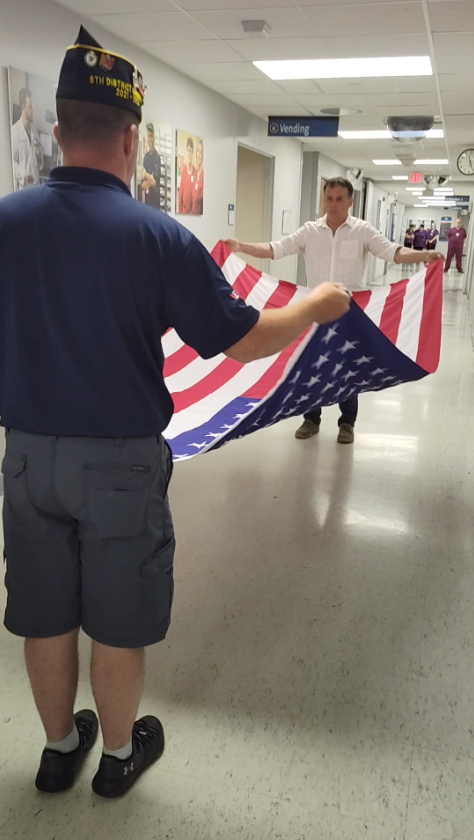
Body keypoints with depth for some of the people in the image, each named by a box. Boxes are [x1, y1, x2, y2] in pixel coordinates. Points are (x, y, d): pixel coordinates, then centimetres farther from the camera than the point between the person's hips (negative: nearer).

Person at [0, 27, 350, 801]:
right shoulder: (157, 236, -16)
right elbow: (245, 340, -13)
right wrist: (317, 305, 4)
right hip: (120, 462, -3)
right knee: (117, 624, 15)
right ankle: (119, 753, 37)